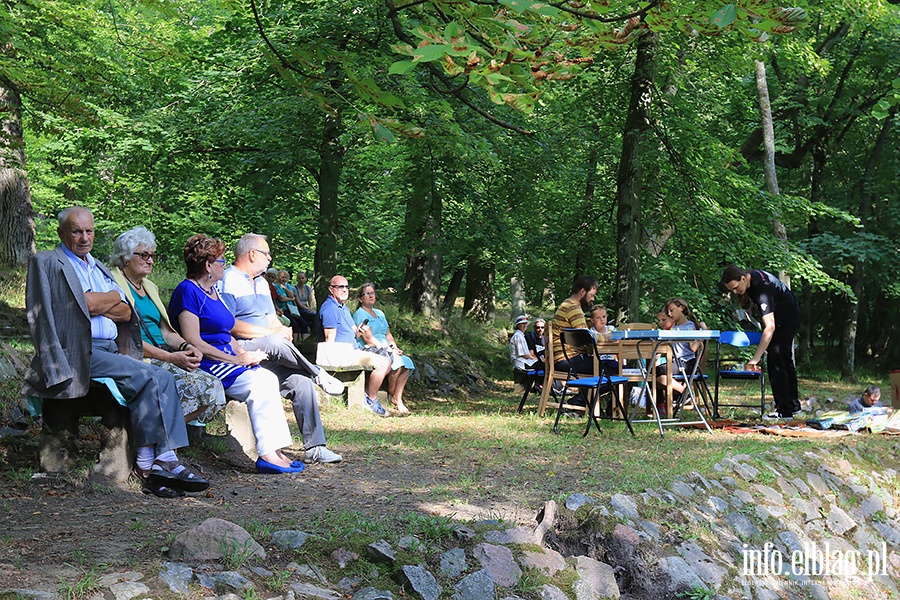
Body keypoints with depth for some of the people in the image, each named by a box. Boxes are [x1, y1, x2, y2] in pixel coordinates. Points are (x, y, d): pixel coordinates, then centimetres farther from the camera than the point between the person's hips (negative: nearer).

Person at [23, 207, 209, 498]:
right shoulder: (48, 262, 4)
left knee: (163, 378, -17)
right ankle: (146, 463, -19)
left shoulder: (97, 267, 25)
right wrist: (112, 297, 2)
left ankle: (164, 461, -22)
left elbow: (126, 312, 11)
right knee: (145, 376, -25)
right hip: (77, 352, -7)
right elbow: (84, 305, -10)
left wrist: (95, 303, -3)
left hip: (110, 350, 7)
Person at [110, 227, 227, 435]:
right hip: (139, 359, -8)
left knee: (213, 387, -14)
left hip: (163, 356, 8)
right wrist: (171, 357, -19)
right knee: (197, 385, -28)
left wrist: (186, 346, -1)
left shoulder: (149, 287, 24)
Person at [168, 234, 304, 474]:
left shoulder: (214, 292, 21)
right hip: (205, 365, -9)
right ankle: (268, 454, -24)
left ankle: (274, 451, -20)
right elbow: (194, 343, -16)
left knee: (268, 378, -13)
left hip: (226, 361, 9)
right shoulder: (187, 291, -9)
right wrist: (237, 360, -14)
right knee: (259, 382, -23)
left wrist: (244, 354, 3)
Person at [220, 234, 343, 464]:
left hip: (269, 355, 8)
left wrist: (282, 329, -4)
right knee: (275, 343, -36)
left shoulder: (261, 283, 24)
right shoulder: (227, 282, -6)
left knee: (301, 380, -14)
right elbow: (231, 326, -17)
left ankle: (314, 447, -14)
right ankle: (318, 375, -12)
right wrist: (271, 333, -18)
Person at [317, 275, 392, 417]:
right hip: (337, 352, -11)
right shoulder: (330, 308, -11)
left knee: (386, 363, 11)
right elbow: (329, 339, -14)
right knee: (383, 363, -18)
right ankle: (371, 400, -7)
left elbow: (353, 333, 20)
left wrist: (360, 331, -1)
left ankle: (367, 394, 12)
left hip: (350, 350, 11)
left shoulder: (344, 307, 22)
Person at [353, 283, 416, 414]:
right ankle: (391, 394, -13)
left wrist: (394, 347, -1)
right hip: (368, 351, -8)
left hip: (385, 350, 8)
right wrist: (387, 349, -17)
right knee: (397, 359, -31)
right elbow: (368, 338, -13)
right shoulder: (360, 314, -3)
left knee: (407, 362, -18)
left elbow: (388, 334, 21)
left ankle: (398, 400, -21)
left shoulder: (379, 313, 24)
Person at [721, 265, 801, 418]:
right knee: (785, 361, 18)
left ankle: (784, 411, -13)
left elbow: (770, 327, -44)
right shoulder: (751, 276, -10)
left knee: (776, 362, -15)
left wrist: (756, 358, -46)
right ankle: (793, 405, 31)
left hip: (787, 318, -10)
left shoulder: (761, 288, -38)